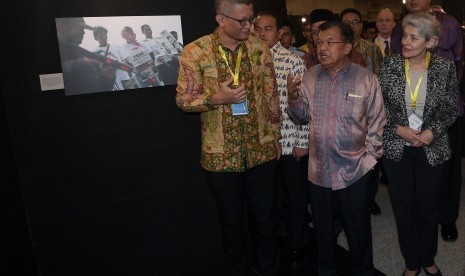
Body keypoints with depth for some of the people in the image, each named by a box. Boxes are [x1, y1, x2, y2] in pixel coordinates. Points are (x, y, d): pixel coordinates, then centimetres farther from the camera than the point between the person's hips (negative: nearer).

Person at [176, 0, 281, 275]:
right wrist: (216, 98, -23)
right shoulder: (196, 52, -8)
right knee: (232, 222, 15)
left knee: (266, 218, 15)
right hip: (221, 155, -2)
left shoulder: (260, 48, 0)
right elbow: (184, 99, -6)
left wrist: (275, 134, 11)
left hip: (261, 150, 2)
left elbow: (272, 95, 8)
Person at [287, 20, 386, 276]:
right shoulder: (309, 76, 1)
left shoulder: (366, 78, -7)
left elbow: (377, 122, -2)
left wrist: (370, 156, -6)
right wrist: (293, 98, -14)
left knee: (358, 229, 15)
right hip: (318, 169, 3)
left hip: (354, 170, -2)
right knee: (322, 227, 20)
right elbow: (303, 116, 5)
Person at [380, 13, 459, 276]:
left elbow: (452, 109, 0)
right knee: (405, 210, 11)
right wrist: (398, 129, -14)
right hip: (397, 148, 0)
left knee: (429, 209, 14)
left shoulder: (445, 68, -8)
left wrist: (432, 131, -15)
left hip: (432, 149, 0)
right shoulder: (390, 64, -7)